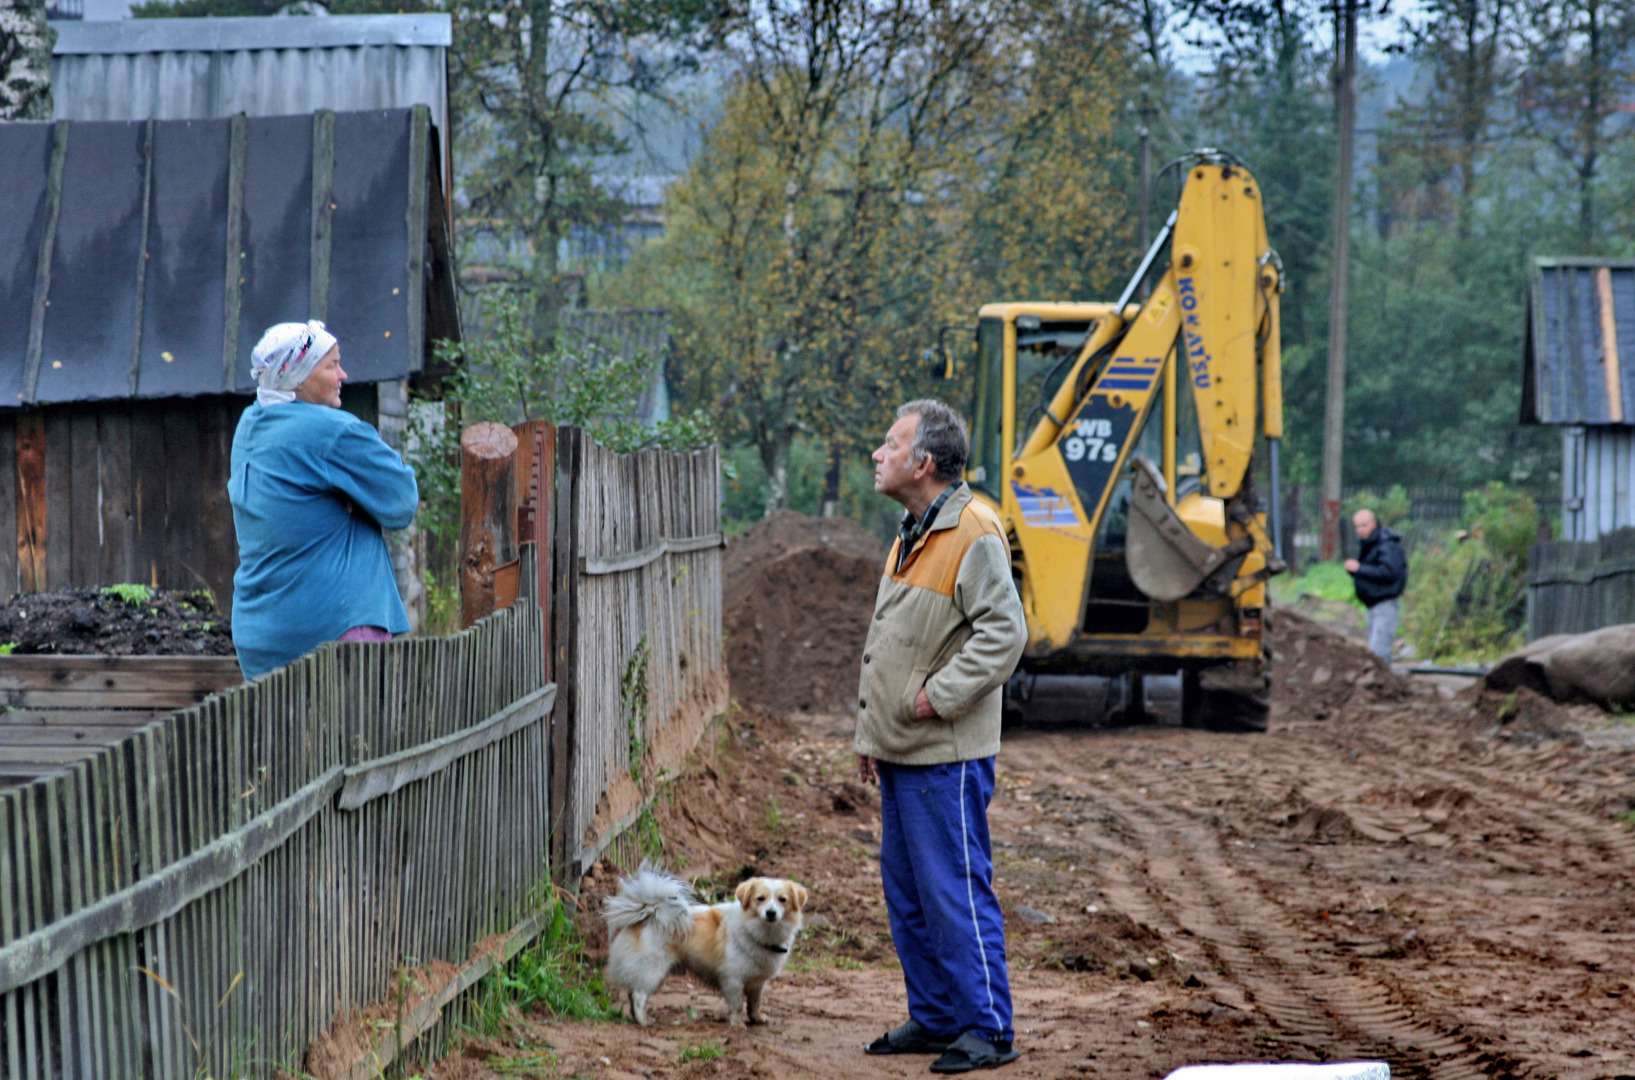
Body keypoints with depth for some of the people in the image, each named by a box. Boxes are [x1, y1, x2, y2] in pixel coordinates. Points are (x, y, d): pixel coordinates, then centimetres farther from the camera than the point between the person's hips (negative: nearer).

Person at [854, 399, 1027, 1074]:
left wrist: (940, 694, -20)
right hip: (902, 753, 10)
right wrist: (869, 734, 21)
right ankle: (936, 1018, 22)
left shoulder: (973, 535, -14)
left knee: (954, 890, -8)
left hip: (946, 755, -10)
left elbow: (1003, 633, -22)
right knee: (907, 893, 13)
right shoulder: (912, 534, 17)